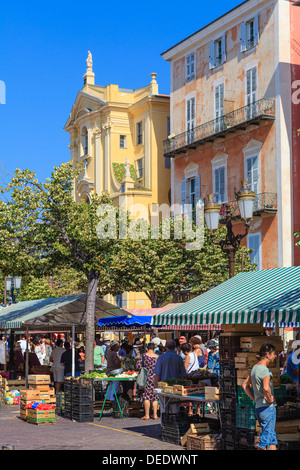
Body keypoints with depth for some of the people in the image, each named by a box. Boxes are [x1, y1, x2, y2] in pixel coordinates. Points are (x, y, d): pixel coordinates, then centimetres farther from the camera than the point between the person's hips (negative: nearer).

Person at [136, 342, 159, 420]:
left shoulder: (144, 356, -5)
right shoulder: (158, 357, 2)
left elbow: (138, 365, -10)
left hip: (146, 377, -3)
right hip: (155, 378, 3)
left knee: (146, 396, 0)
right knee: (155, 396, 10)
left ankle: (147, 415, -1)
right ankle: (155, 414, 10)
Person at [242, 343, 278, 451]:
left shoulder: (255, 368, 12)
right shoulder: (265, 370, -16)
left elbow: (244, 385, 22)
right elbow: (266, 388, -33)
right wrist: (270, 399, -16)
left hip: (258, 407, 9)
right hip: (268, 407, -9)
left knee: (272, 439, 13)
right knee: (267, 439, -2)